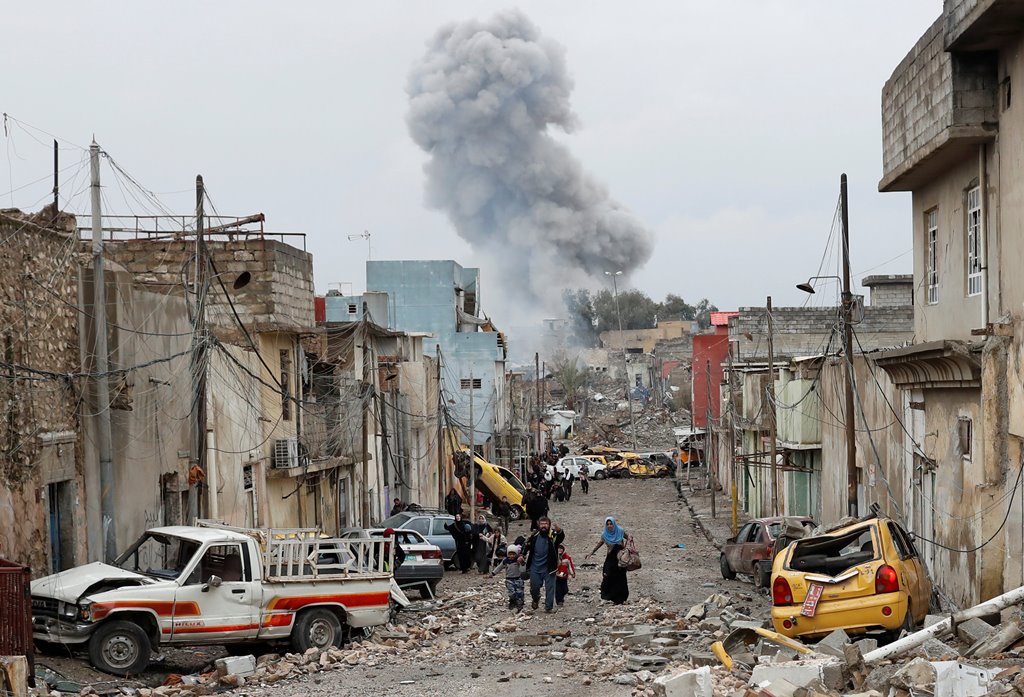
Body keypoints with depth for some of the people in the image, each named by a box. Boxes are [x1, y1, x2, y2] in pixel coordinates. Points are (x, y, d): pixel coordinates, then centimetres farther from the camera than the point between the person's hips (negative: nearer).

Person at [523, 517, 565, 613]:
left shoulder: (553, 536, -11)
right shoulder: (534, 536, -1)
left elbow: (561, 537, -34)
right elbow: (527, 546, 14)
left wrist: (559, 531, -56)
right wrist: (522, 555, 0)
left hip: (548, 568, -3)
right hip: (535, 567, 3)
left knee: (550, 587, -1)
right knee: (534, 587, 12)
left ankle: (549, 607, 9)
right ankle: (535, 599, 42)